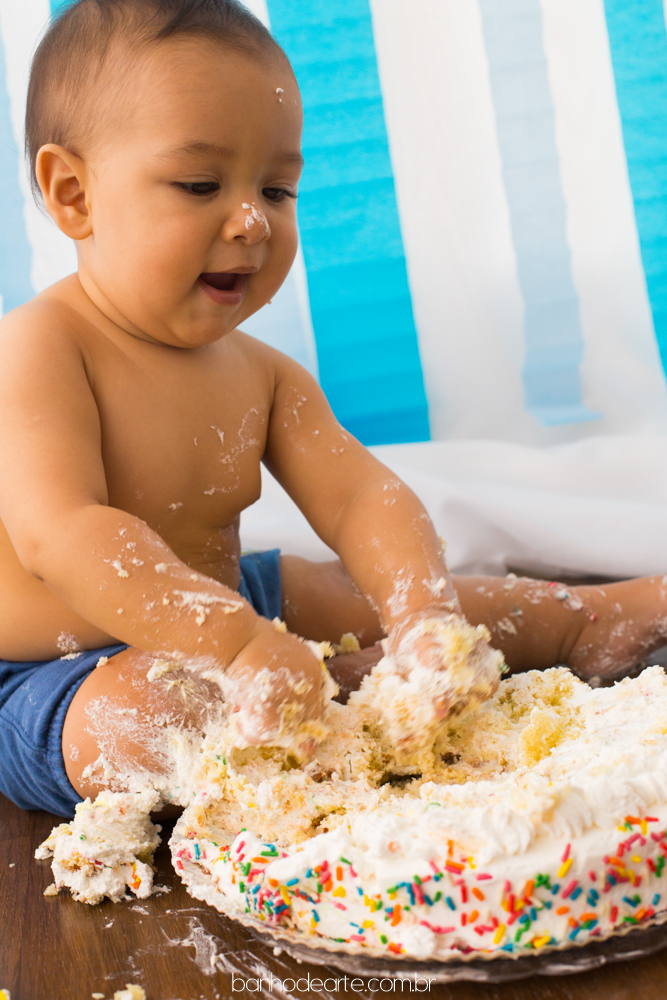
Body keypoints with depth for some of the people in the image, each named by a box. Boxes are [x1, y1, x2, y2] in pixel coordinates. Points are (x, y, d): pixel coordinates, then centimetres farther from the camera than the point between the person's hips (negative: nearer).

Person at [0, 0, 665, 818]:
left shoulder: (259, 373, 0)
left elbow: (358, 498, -9)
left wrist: (426, 616, -30)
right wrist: (237, 644, -48)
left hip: (214, 608, 7)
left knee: (398, 596, 6)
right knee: (144, 716, -38)